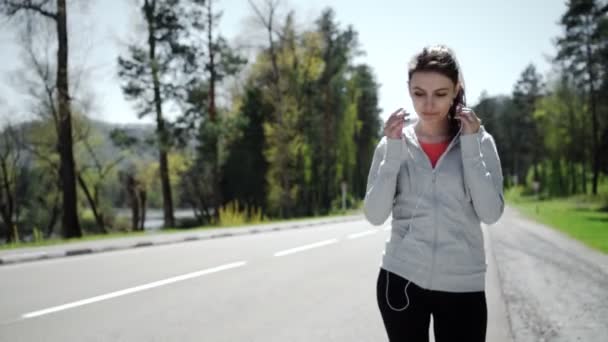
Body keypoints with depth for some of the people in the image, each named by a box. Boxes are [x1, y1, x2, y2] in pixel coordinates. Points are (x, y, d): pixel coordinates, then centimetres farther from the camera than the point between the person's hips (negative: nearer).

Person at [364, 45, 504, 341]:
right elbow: (375, 215, -6)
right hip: (401, 280, 1)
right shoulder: (393, 143, 3)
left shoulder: (479, 141, 1)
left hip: (462, 285, -1)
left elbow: (491, 213, -10)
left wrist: (470, 144, -12)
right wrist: (394, 149, -12)